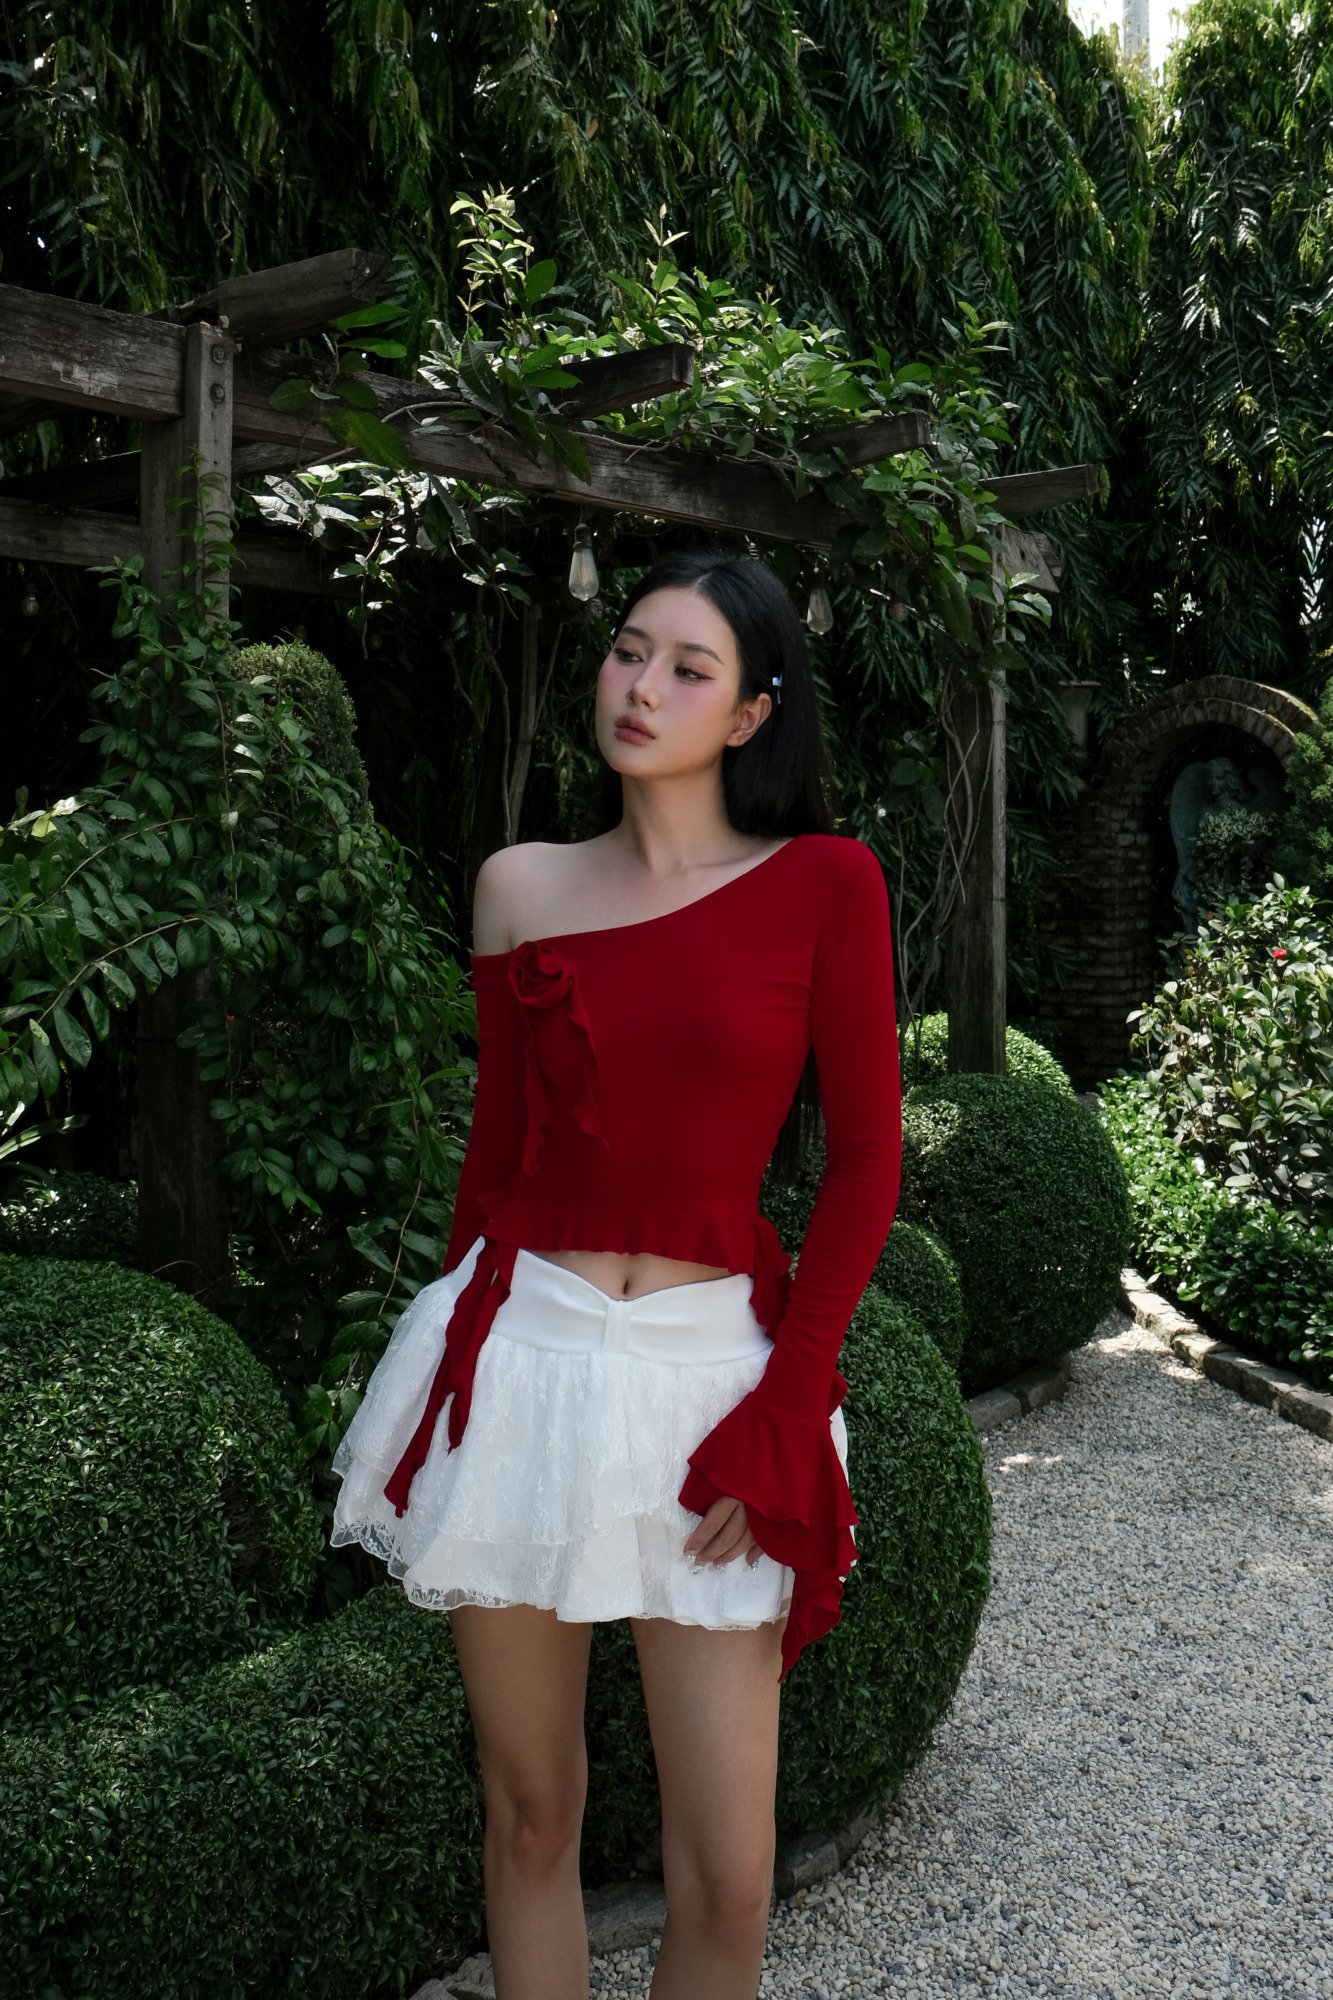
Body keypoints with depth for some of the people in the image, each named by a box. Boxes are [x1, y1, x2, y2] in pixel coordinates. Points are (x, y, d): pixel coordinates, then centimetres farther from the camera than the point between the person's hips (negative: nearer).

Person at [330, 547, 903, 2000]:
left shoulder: (825, 883, -3)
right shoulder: (521, 885, 6)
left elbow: (863, 1162, -3)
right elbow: (499, 1139, 12)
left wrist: (781, 1419, -7)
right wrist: (455, 1353, 13)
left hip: (711, 1369, -2)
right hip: (523, 1353, 2)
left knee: (725, 1876, 2)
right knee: (529, 1813, 13)